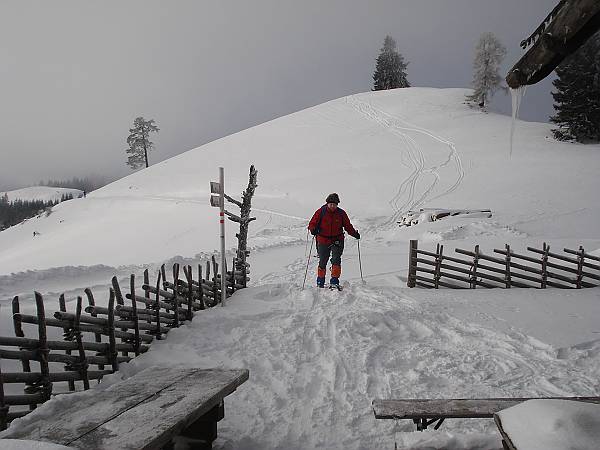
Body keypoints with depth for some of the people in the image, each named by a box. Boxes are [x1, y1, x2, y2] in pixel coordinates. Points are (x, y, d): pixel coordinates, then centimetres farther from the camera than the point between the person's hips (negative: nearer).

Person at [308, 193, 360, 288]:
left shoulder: (341, 213, 0)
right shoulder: (321, 212, -5)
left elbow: (348, 226, 7)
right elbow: (312, 223, -1)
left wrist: (354, 233, -7)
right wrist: (313, 229, -23)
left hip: (337, 240, 1)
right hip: (323, 240, 0)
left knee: (336, 260, -15)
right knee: (322, 262, 8)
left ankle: (334, 281, -11)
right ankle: (320, 282, 26)